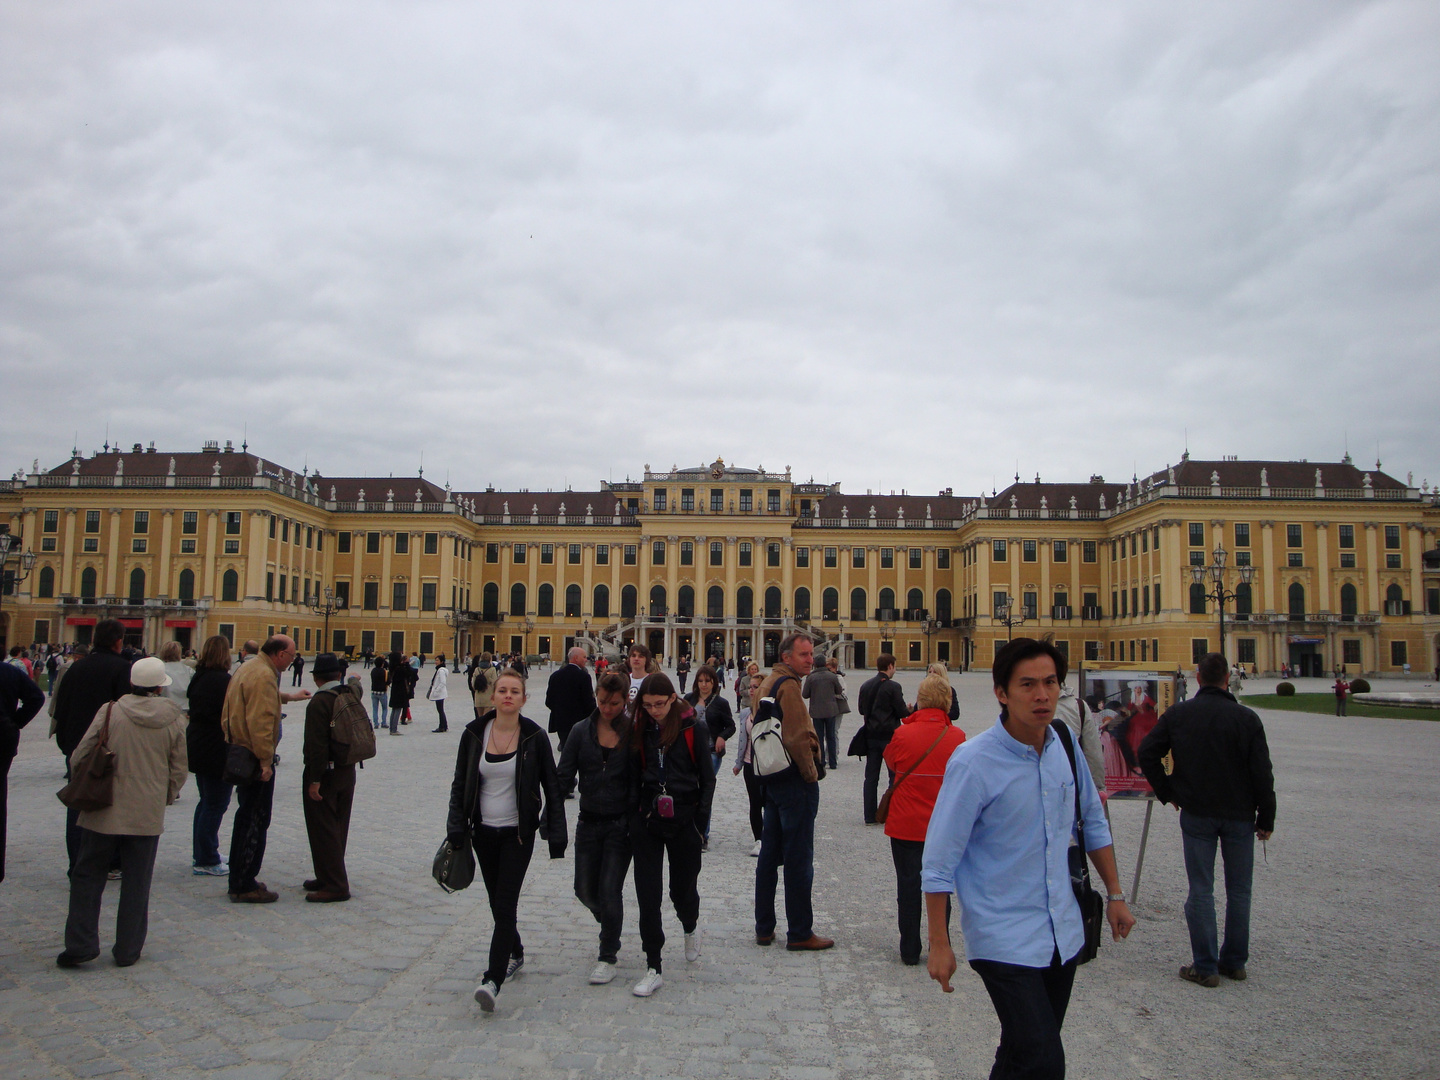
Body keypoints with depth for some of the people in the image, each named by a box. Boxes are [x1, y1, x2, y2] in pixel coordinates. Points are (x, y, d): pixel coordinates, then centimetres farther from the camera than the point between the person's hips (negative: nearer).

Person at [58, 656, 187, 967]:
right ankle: (128, 950, 16)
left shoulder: (109, 711, -8)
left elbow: (79, 758, -5)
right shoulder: (174, 718, -4)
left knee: (87, 875, 13)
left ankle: (81, 943, 10)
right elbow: (179, 770, 2)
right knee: (136, 883, 10)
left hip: (104, 812, -1)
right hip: (148, 814, 1)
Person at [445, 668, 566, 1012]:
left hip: (518, 833, -3)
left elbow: (552, 787, -3)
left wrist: (556, 836, -7)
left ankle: (493, 980, -11)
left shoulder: (534, 737, -8)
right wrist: (456, 832, -3)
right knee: (498, 903, 15)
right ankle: (515, 954, 38)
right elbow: (459, 786, 5)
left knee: (505, 905, -11)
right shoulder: (474, 734, -2)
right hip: (483, 832, 3)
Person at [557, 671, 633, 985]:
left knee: (610, 891, -2)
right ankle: (611, 930, 41)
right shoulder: (581, 731, -2)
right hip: (588, 823, 3)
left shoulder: (633, 733, -8)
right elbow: (564, 777, -2)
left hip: (620, 825, -3)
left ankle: (608, 957, 15)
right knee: (585, 889, 11)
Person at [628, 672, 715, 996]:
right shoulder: (639, 730, 3)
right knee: (647, 895, 0)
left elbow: (707, 779, -1)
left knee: (683, 889, 9)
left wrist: (700, 821, -5)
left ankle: (691, 927, 44)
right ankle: (654, 969, 10)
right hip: (647, 821, 2)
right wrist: (632, 817, -1)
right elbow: (633, 777, 8)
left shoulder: (694, 729, -6)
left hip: (683, 821, -2)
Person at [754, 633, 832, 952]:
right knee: (799, 860, -1)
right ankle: (800, 933, 6)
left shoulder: (767, 683, 14)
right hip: (795, 782, -10)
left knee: (770, 854, 14)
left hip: (773, 779, 10)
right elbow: (797, 737, -23)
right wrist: (811, 773, -11)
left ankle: (764, 928, 23)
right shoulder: (788, 686, -17)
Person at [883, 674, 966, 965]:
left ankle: (910, 951, 17)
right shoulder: (958, 737, -10)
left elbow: (890, 762, 6)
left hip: (906, 823, -1)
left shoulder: (903, 734, -14)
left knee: (908, 885, 9)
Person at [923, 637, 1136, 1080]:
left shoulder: (1064, 742, 0)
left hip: (1063, 932, 6)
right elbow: (939, 861, -14)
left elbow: (1093, 822, 15)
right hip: (1004, 939, -6)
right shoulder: (973, 762, -19)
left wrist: (1115, 895, 17)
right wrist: (939, 943, -12)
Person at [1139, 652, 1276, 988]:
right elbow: (1263, 773, -6)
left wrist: (1168, 793, 7)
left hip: (1196, 813, 0)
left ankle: (1205, 966, 6)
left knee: (1201, 890, 4)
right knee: (1239, 891, 13)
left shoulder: (1178, 714, -4)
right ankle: (1234, 961, 21)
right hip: (1240, 815, 0)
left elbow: (1147, 753, -3)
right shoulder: (1246, 718, -7)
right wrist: (1266, 819, 3)